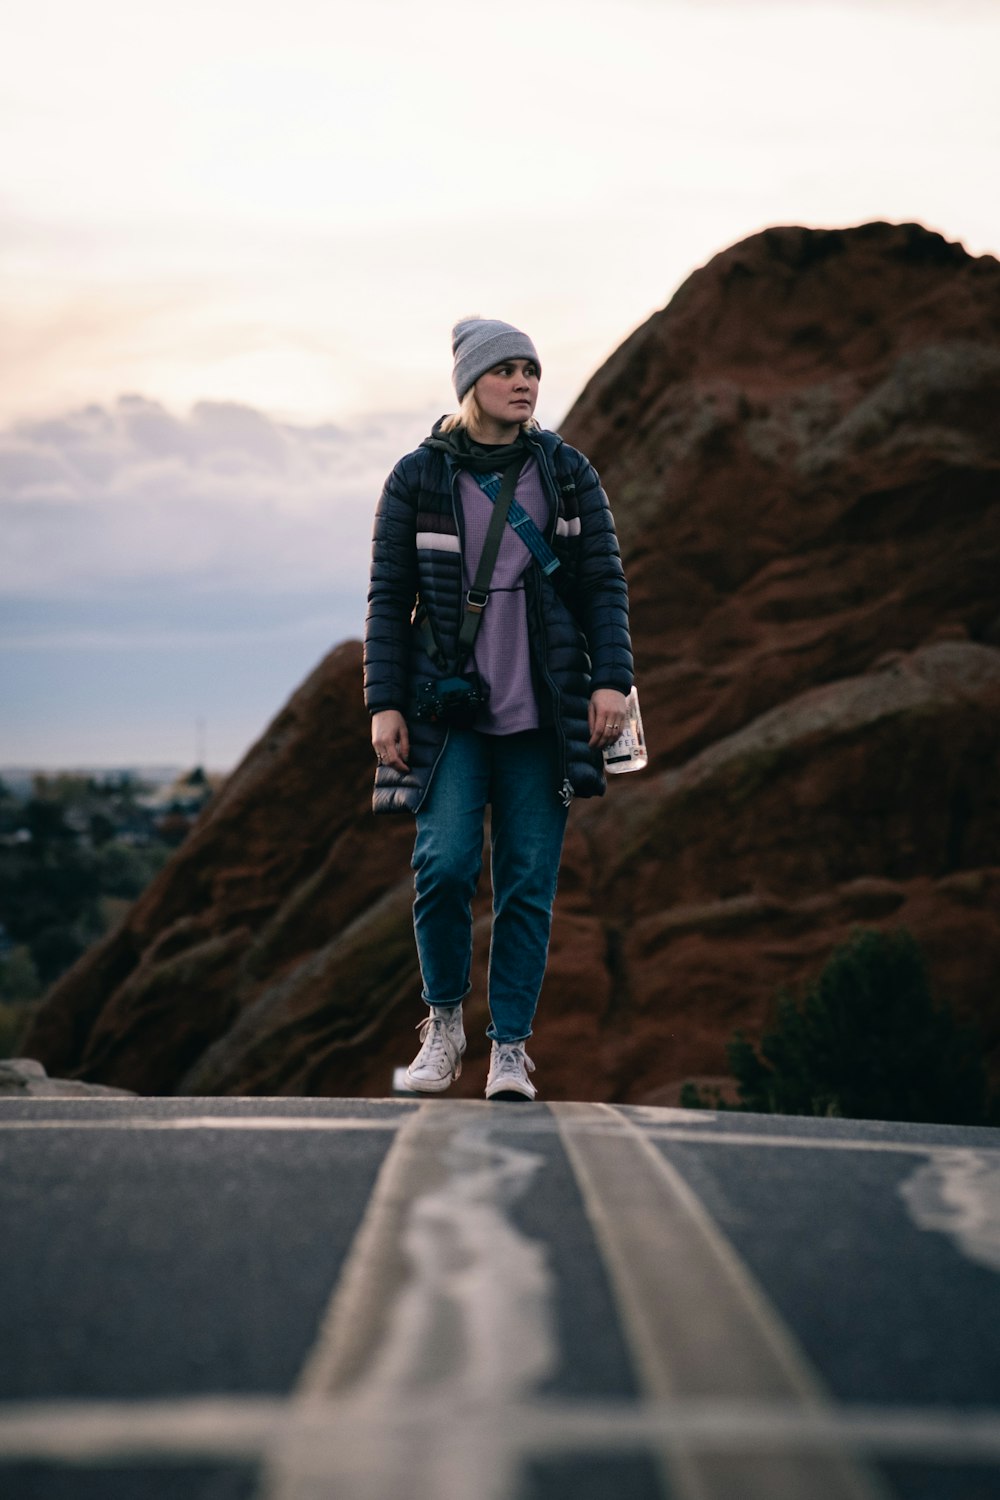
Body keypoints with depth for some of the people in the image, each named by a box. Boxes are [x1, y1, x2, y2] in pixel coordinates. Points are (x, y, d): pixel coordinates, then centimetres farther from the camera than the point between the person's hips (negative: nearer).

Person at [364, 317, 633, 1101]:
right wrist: (384, 704, -4)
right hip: (449, 712, -1)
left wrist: (611, 680, -6)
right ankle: (444, 1021, 8)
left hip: (542, 714, 1)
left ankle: (511, 1046, 7)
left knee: (530, 880, -1)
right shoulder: (417, 479, 1)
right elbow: (389, 598, 2)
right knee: (445, 863, -14)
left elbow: (605, 584, 6)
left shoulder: (568, 474, 6)